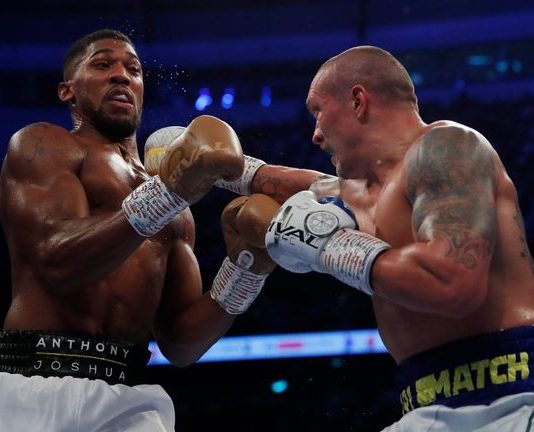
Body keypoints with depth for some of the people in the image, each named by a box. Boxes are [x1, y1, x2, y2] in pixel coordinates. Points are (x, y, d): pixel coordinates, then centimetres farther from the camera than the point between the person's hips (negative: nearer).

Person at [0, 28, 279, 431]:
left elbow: (180, 344, 15)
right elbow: (58, 262, -11)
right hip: (34, 386, -5)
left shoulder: (176, 214, 21)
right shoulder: (42, 144, 6)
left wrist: (247, 265, 0)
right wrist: (167, 193, -21)